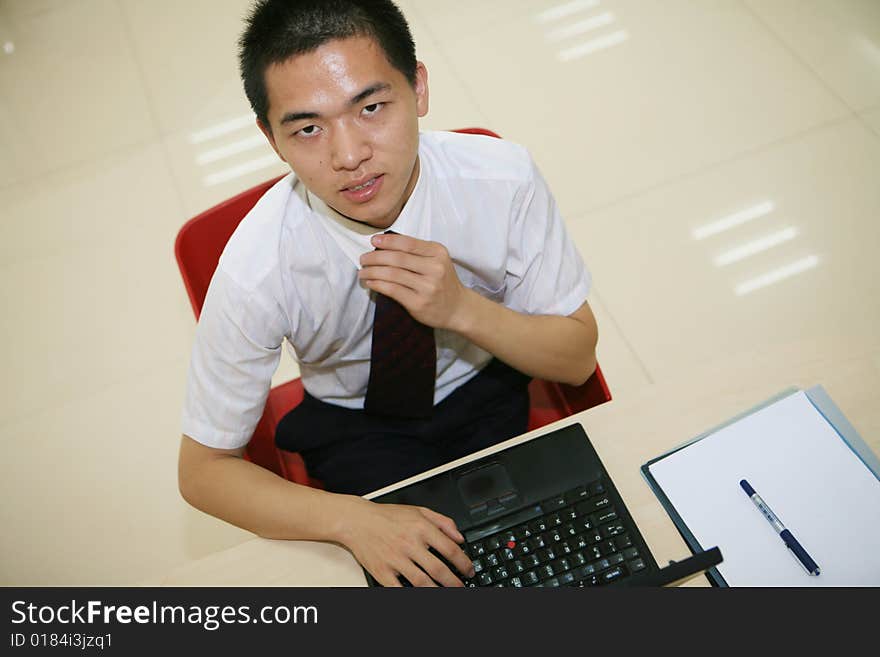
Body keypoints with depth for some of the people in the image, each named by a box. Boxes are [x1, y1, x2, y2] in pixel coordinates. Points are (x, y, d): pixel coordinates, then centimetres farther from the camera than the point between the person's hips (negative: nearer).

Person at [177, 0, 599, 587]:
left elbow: (577, 357, -11)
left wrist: (461, 308, -31)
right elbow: (203, 470, -15)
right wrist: (351, 519, -32)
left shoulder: (505, 178, -24)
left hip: (490, 394, 2)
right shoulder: (258, 269, -28)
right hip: (355, 429, -1)